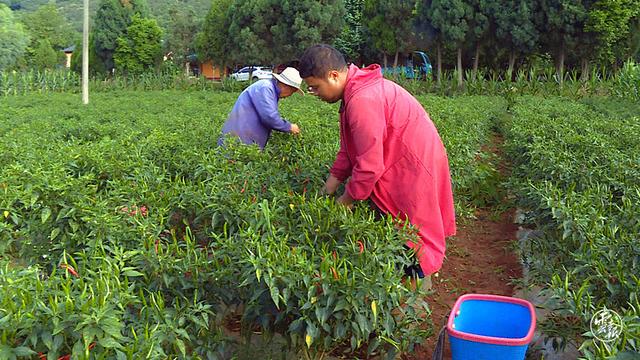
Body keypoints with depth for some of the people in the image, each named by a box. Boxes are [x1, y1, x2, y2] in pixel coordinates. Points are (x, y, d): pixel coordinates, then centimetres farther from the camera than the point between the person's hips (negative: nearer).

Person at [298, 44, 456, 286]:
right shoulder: (355, 90, 5)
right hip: (397, 161, 10)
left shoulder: (363, 101, -29)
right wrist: (330, 185, 9)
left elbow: (369, 165, -27)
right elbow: (349, 147, 11)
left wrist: (346, 200, -13)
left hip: (413, 165, -10)